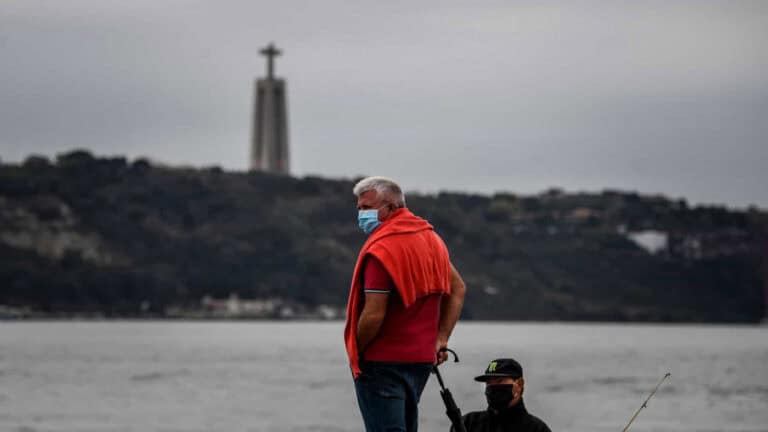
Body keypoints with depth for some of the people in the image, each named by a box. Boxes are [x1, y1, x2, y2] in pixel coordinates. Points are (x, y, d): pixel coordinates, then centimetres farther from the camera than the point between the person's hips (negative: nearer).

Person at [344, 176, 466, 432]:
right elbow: (457, 289, 20)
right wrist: (441, 339, 16)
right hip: (421, 359, 9)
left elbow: (374, 315, -22)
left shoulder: (382, 249, -17)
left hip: (383, 363, -9)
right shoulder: (430, 238, 11)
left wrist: (355, 352, -6)